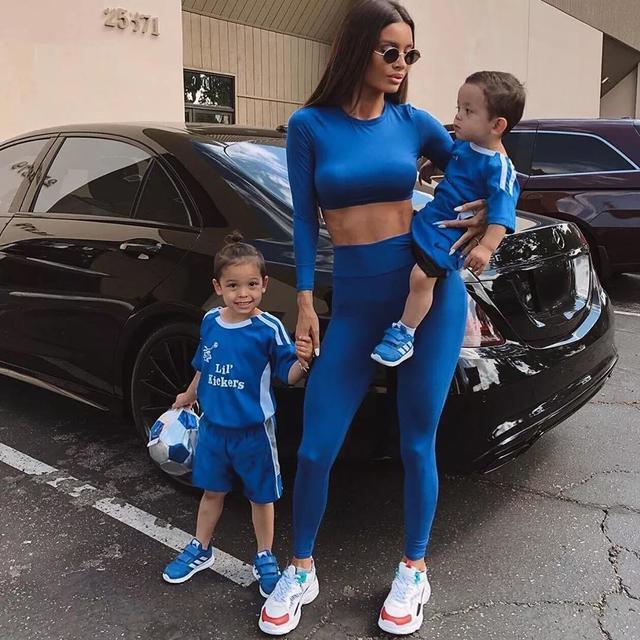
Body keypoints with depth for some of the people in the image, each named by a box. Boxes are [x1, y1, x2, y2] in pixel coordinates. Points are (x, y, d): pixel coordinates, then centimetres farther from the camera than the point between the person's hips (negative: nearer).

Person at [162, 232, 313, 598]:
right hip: (214, 425, 4)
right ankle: (201, 550, 41)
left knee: (261, 496, 12)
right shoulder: (210, 322, -2)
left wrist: (302, 361, -37)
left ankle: (264, 558, 32)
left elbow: (288, 375, -16)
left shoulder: (268, 328, -17)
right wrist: (189, 396, 26)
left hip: (254, 430, -4)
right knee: (212, 490, 21)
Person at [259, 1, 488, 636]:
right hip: (354, 303, 0)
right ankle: (300, 571, 28)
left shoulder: (414, 123, 3)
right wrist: (304, 302, -1)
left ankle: (413, 571, 30)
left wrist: (487, 214, -3)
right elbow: (305, 220, 3)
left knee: (417, 444, 7)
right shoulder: (310, 125, 0)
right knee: (314, 451, 2)